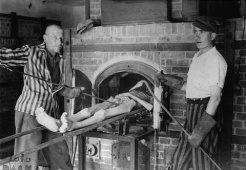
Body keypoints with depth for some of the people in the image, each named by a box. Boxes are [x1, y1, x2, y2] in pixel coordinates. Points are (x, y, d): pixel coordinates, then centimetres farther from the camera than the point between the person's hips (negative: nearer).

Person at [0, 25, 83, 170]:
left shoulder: (60, 60, 10)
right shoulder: (31, 53, -7)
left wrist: (69, 92, 2)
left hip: (51, 113, 6)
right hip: (30, 111, -6)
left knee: (59, 153, 17)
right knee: (28, 158, -3)